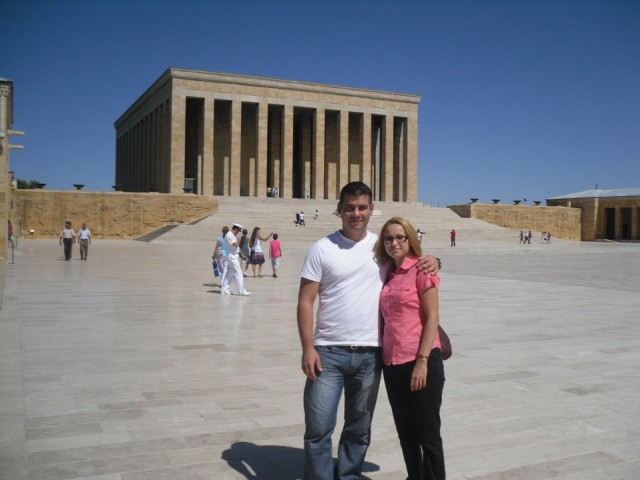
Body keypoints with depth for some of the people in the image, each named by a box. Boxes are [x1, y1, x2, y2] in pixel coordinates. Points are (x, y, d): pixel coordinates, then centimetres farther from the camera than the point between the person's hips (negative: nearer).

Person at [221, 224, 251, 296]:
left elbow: (237, 246, 19)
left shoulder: (232, 235, 16)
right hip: (232, 256, -10)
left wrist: (241, 253, 11)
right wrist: (239, 240, -6)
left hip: (235, 256, 10)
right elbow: (236, 245, -24)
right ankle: (241, 291, -5)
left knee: (230, 274, 12)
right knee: (238, 273, -8)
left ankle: (224, 290, 15)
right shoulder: (229, 235, -16)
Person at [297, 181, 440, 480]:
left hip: (370, 354, 3)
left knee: (359, 429, 15)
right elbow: (305, 301, -4)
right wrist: (308, 348, -11)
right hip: (328, 352, -2)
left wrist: (432, 261, -7)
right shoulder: (322, 249, -3)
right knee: (318, 427, -1)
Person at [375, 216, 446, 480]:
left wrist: (422, 361, -16)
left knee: (428, 436, 3)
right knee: (406, 434, 15)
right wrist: (381, 355, 10)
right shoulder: (387, 275, 12)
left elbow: (432, 317, -11)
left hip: (421, 362, -6)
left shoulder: (422, 269, -6)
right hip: (392, 364, 6)